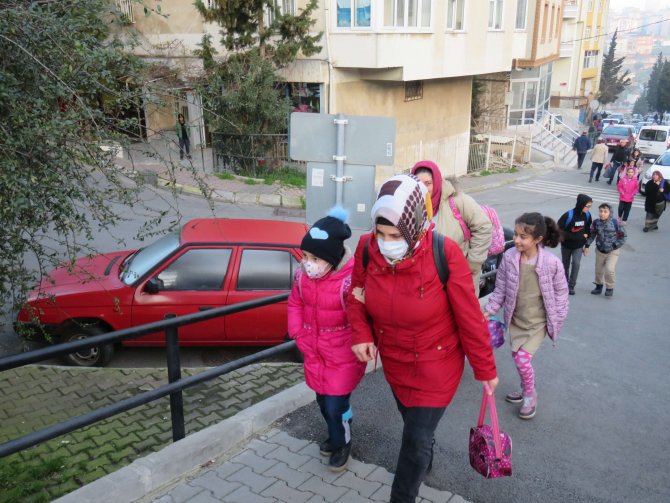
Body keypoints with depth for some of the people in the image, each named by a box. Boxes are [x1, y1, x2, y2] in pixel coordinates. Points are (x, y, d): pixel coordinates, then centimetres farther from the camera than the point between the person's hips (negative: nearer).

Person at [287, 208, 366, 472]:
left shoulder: (351, 278, -27)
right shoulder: (303, 273, -7)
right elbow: (295, 304, 8)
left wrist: (359, 347, -17)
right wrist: (298, 334, 1)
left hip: (343, 354, -6)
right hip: (314, 351, 6)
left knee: (336, 404, 1)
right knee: (323, 400, 19)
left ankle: (343, 444, 31)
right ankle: (335, 436, 47)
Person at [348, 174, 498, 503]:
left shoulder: (445, 254, -30)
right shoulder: (367, 247, -18)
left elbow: (470, 317, -19)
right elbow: (357, 294, 2)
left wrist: (485, 369, -9)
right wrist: (361, 334, -13)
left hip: (436, 364, -4)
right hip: (393, 361, 5)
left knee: (417, 439, 4)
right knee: (413, 424, 28)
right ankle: (424, 464, 60)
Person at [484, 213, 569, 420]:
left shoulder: (552, 263, -20)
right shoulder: (509, 257, -14)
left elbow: (561, 293, -7)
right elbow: (500, 289, -3)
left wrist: (557, 321, -3)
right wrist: (488, 310, -8)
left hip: (538, 322, -4)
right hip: (516, 320, 4)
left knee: (523, 358, -12)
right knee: (517, 356, 14)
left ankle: (530, 395, 16)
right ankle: (526, 389, 42)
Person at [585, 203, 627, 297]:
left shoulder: (616, 223, -20)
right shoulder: (596, 222, -11)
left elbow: (623, 236, -8)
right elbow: (592, 235, 4)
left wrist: (615, 245, -15)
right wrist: (587, 246, 0)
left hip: (613, 251, -4)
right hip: (600, 251, 4)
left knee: (609, 270, -16)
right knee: (598, 270, 15)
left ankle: (610, 287, 8)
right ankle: (599, 285, 40)